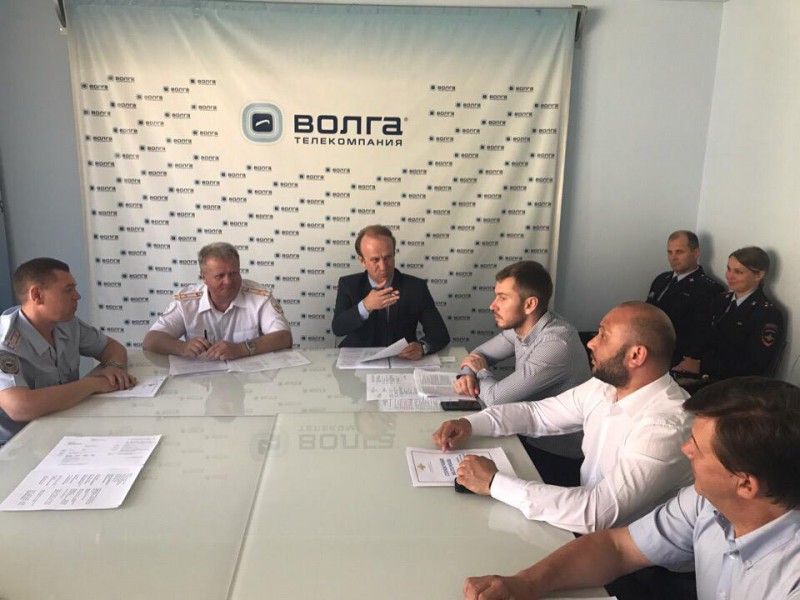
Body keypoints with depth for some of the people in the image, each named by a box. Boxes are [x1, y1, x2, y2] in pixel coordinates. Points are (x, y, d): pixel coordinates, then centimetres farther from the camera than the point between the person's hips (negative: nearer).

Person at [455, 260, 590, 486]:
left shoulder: (556, 344, -28)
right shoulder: (520, 327, -2)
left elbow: (495, 398, -27)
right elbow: (479, 353, 13)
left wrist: (482, 371, -6)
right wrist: (467, 374, -9)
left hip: (557, 458, -7)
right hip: (531, 437, 7)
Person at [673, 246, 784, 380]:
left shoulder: (769, 315, -7)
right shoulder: (721, 300, 13)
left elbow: (756, 369, -13)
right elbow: (707, 341, 11)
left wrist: (703, 367, -16)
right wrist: (691, 361, -9)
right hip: (706, 378, 6)